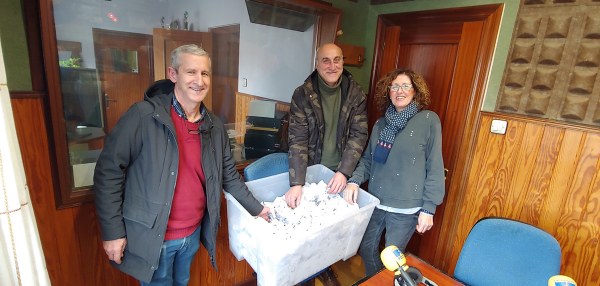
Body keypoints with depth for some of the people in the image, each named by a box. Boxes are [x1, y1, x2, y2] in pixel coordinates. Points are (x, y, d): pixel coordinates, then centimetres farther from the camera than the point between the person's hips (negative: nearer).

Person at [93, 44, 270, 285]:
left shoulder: (215, 127, -2)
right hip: (152, 237, -4)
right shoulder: (143, 116, -18)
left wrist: (256, 209, 7)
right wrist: (113, 231, -13)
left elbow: (229, 176, 6)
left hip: (194, 234, 5)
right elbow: (108, 171, -13)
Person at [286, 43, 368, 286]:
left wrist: (344, 172, -20)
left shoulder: (355, 94, -6)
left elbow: (359, 134, -9)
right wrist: (297, 183, -25)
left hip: (340, 172, 2)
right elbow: (297, 140, -18)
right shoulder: (302, 95, -13)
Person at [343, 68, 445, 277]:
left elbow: (435, 168, -8)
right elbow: (367, 159, 8)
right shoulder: (381, 124, 7)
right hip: (376, 201, 5)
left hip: (406, 208, -5)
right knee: (366, 248, 18)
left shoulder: (429, 120, -8)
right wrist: (355, 180, -10)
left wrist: (428, 209, -9)